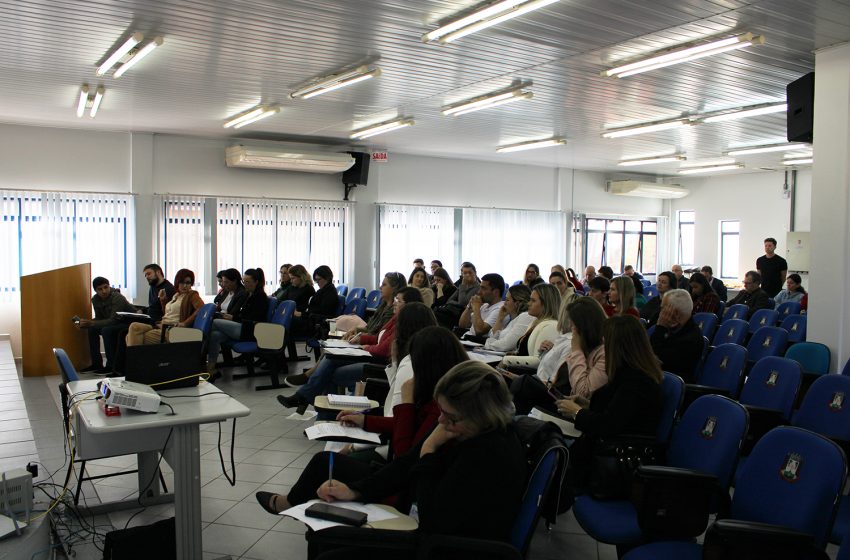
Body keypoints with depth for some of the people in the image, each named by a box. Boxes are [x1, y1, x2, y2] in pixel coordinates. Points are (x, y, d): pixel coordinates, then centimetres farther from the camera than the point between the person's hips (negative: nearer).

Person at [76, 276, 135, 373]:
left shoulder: (117, 298, -25)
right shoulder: (95, 299, -1)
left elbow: (113, 321, -30)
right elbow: (99, 319, 4)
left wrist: (91, 323, -34)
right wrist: (83, 324, -13)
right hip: (115, 323, 9)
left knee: (106, 330, -29)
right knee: (91, 329, -4)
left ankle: (111, 365, -20)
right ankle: (96, 363, 4)